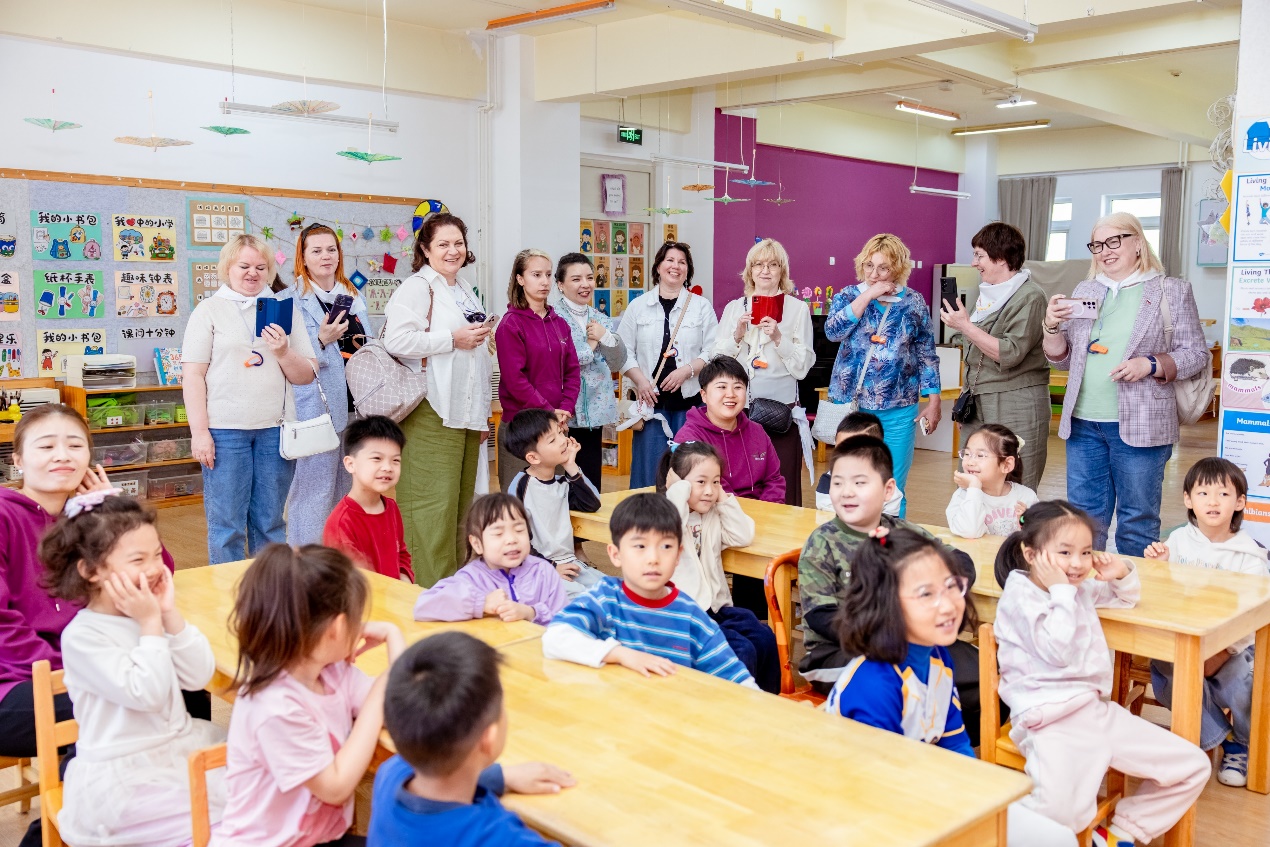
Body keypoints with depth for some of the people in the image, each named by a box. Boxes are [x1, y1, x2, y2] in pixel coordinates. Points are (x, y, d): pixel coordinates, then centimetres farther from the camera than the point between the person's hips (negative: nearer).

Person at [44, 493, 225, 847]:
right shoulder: (82, 636, -15)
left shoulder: (150, 613, 4)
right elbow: (146, 694, -23)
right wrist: (150, 624, -18)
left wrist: (169, 614, -11)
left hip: (179, 745, 6)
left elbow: (199, 676, -4)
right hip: (123, 776, -6)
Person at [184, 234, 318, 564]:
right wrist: (199, 431, -8)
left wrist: (283, 353, -9)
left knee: (271, 522, 9)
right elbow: (193, 375, -1)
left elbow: (306, 375, 10)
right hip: (225, 429, -2)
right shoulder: (209, 310, 5)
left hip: (275, 429, 3)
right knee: (227, 524, 1)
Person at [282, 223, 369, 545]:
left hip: (353, 404, 6)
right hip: (315, 406, -6)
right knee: (315, 489, -7)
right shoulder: (291, 300, -1)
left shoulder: (354, 297, 16)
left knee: (348, 488, 11)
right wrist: (322, 340, -22)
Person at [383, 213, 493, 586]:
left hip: (466, 415, 9)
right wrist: (454, 339, -16)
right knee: (434, 509, -9)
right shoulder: (416, 288, -6)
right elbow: (397, 340, -22)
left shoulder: (465, 293, 22)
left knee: (462, 506, 11)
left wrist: (483, 412, 27)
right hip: (432, 415, -8)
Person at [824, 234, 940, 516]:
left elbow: (927, 354, 7)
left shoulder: (913, 302, 4)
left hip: (897, 409, 0)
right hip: (851, 403, 0)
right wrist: (868, 295, -15)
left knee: (893, 488, 3)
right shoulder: (847, 296, 4)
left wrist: (933, 400, 3)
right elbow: (833, 331, -15)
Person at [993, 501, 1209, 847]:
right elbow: (1058, 651, -18)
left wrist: (1122, 574, 11)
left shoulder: (1080, 588, 16)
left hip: (1096, 708, 9)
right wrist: (1061, 591, -14)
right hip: (1051, 719, -9)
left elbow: (1126, 598, 34)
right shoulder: (1020, 595, -8)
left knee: (1194, 766, 8)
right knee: (1061, 815, -34)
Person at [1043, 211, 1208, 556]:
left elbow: (1196, 354, 0)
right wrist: (1052, 326, -6)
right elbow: (1062, 360, 14)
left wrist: (1150, 365, -17)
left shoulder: (1172, 291, 1)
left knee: (1137, 523, 4)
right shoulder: (1085, 291, 12)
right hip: (1084, 423, 4)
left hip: (1139, 424, -4)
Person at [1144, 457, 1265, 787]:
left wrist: (1219, 656, -19)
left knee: (1240, 684, -27)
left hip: (1231, 645, -2)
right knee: (1164, 672, -26)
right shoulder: (1178, 540, 2)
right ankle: (1211, 734, 2)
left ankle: (1241, 746, 9)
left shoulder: (1249, 555, -4)